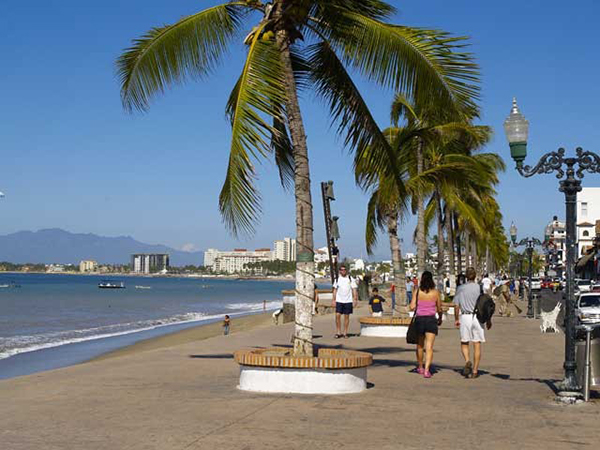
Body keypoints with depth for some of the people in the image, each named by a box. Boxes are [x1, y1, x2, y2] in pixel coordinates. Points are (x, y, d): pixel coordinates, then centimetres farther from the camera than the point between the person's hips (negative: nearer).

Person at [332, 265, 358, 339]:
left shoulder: (351, 279, 2)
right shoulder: (337, 279, 7)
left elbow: (354, 290, 1)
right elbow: (335, 290, 10)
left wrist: (355, 299, -7)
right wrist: (334, 300, 5)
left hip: (348, 301, -1)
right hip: (339, 300, 1)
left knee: (346, 316, 3)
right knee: (337, 315, -7)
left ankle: (345, 333, 11)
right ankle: (338, 332, 2)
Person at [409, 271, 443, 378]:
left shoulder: (417, 291, -4)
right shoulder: (436, 292, -2)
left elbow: (412, 307, -8)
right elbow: (439, 309, 5)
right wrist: (440, 318, 24)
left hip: (419, 319, 1)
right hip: (431, 320, -1)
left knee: (420, 345, 19)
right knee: (429, 346, -3)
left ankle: (420, 367, 32)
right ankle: (427, 370, -17)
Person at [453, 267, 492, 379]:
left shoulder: (460, 288, 2)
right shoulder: (479, 288, -3)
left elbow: (456, 306, 2)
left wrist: (457, 319, 13)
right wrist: (488, 320, 5)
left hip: (465, 316, 1)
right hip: (478, 317, -1)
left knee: (464, 343, 13)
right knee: (477, 344, 5)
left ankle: (467, 361, -14)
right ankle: (475, 371, 5)